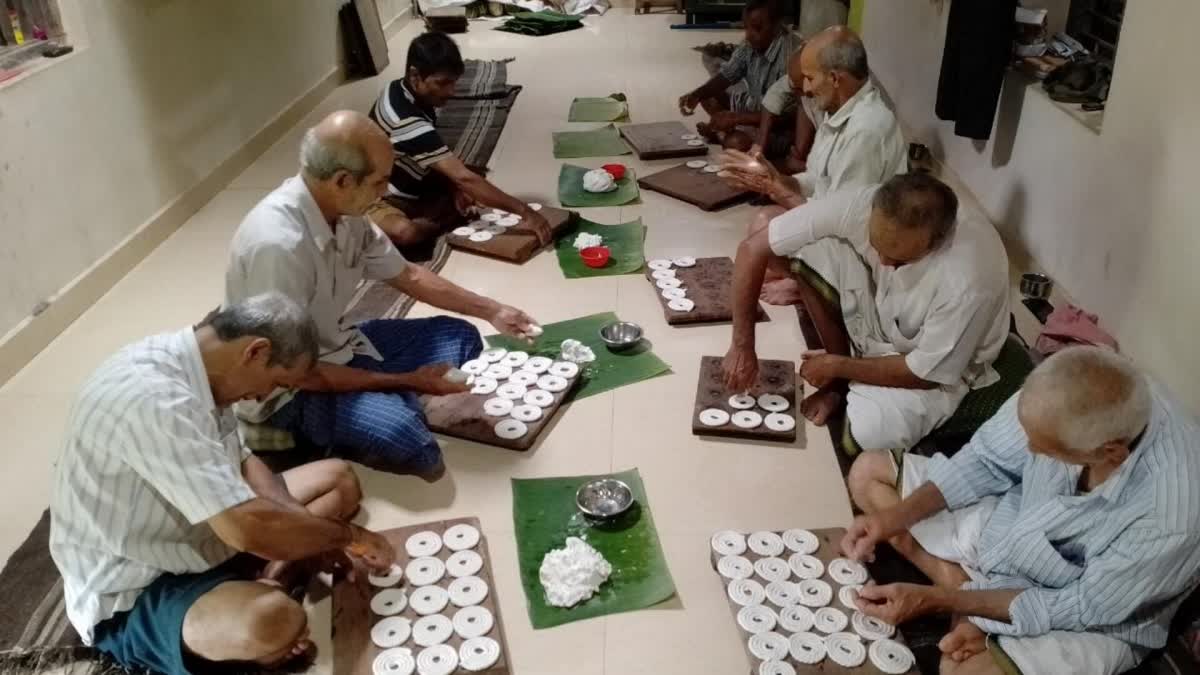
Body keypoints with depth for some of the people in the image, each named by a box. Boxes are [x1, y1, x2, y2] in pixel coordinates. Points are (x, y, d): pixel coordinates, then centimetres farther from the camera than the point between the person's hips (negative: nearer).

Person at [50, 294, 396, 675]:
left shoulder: (189, 367, -3)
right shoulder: (153, 398, -32)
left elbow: (241, 464, 9)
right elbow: (249, 528, -35)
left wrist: (321, 536, -6)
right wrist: (348, 535, -18)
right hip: (131, 595, -9)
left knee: (338, 480, 8)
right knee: (274, 620, -38)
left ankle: (245, 588, -5)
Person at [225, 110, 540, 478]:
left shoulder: (344, 213, -8)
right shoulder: (277, 244, -34)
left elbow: (407, 275, 9)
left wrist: (491, 310, 10)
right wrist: (406, 381, -23)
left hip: (332, 345, 8)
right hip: (284, 390, -8)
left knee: (460, 337, 7)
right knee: (408, 441, -32)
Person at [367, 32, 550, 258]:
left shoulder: (402, 91, -4)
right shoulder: (407, 121, -32)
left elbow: (434, 160, 9)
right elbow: (463, 177, -37)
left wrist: (452, 186, -10)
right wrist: (524, 211, -38)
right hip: (377, 202, -9)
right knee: (405, 233, -40)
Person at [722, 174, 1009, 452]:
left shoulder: (971, 280, -38)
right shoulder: (858, 206, -30)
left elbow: (926, 373, -23)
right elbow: (753, 247, -23)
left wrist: (837, 366, -17)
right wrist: (742, 346, -23)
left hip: (934, 370, -4)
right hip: (874, 313, 5)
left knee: (871, 434, -36)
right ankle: (841, 383, -3)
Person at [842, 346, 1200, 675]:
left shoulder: (1171, 518, -37)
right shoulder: (1066, 399, -26)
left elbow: (1080, 608, -23)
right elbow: (988, 461, -7)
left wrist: (936, 600, -24)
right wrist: (895, 517, -18)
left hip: (1089, 614, -5)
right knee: (868, 471, 2)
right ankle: (957, 581, -7)